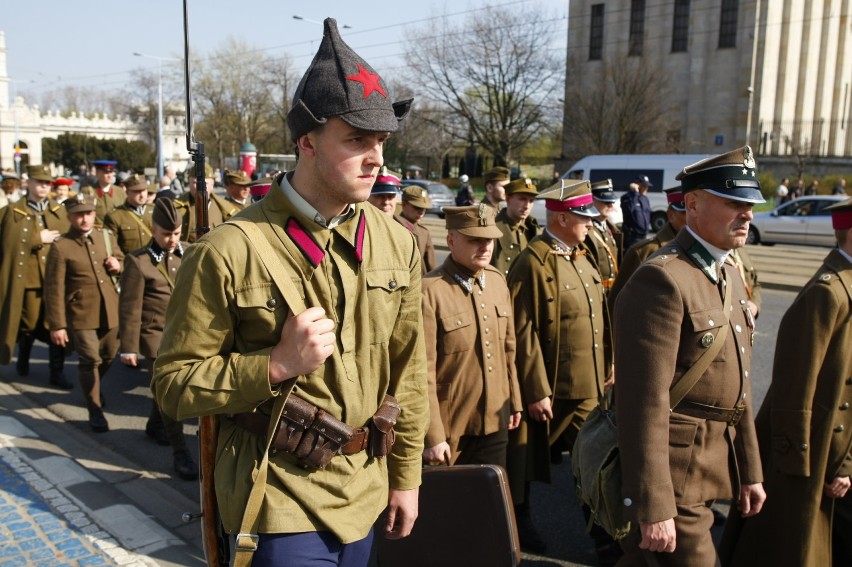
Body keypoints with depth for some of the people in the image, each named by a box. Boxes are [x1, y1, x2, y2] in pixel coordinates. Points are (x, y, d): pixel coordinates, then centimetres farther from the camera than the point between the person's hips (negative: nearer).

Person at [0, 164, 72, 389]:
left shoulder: (59, 212, 11)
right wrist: (39, 239, -13)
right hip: (28, 278, -2)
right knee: (29, 323, 8)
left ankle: (57, 372, 10)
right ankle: (23, 359, 37)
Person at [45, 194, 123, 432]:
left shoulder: (107, 237, 6)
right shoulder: (60, 247, -9)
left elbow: (122, 262, 21)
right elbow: (54, 289, -10)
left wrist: (118, 265, -5)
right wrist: (57, 325, -12)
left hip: (111, 312, 5)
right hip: (81, 315, -5)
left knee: (108, 356, 18)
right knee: (90, 361, -3)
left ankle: (92, 388, 48)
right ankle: (95, 410, 13)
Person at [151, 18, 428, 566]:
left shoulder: (397, 243, -2)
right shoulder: (228, 252, -18)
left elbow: (408, 368, 5)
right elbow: (174, 384, -11)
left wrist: (405, 475, 8)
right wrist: (276, 365, -26)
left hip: (364, 492, 5)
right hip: (279, 497, -5)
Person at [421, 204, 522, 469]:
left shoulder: (497, 280, 4)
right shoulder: (430, 291, -18)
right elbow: (423, 370, -17)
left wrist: (514, 402, 15)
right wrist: (432, 437, -15)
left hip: (495, 424, 6)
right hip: (450, 430, -5)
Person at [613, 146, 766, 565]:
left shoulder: (729, 277, 11)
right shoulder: (662, 280, -20)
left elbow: (736, 385, 16)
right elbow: (645, 403, -24)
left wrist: (750, 470, 17)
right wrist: (652, 507, -23)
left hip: (711, 468, 9)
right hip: (674, 473, -9)